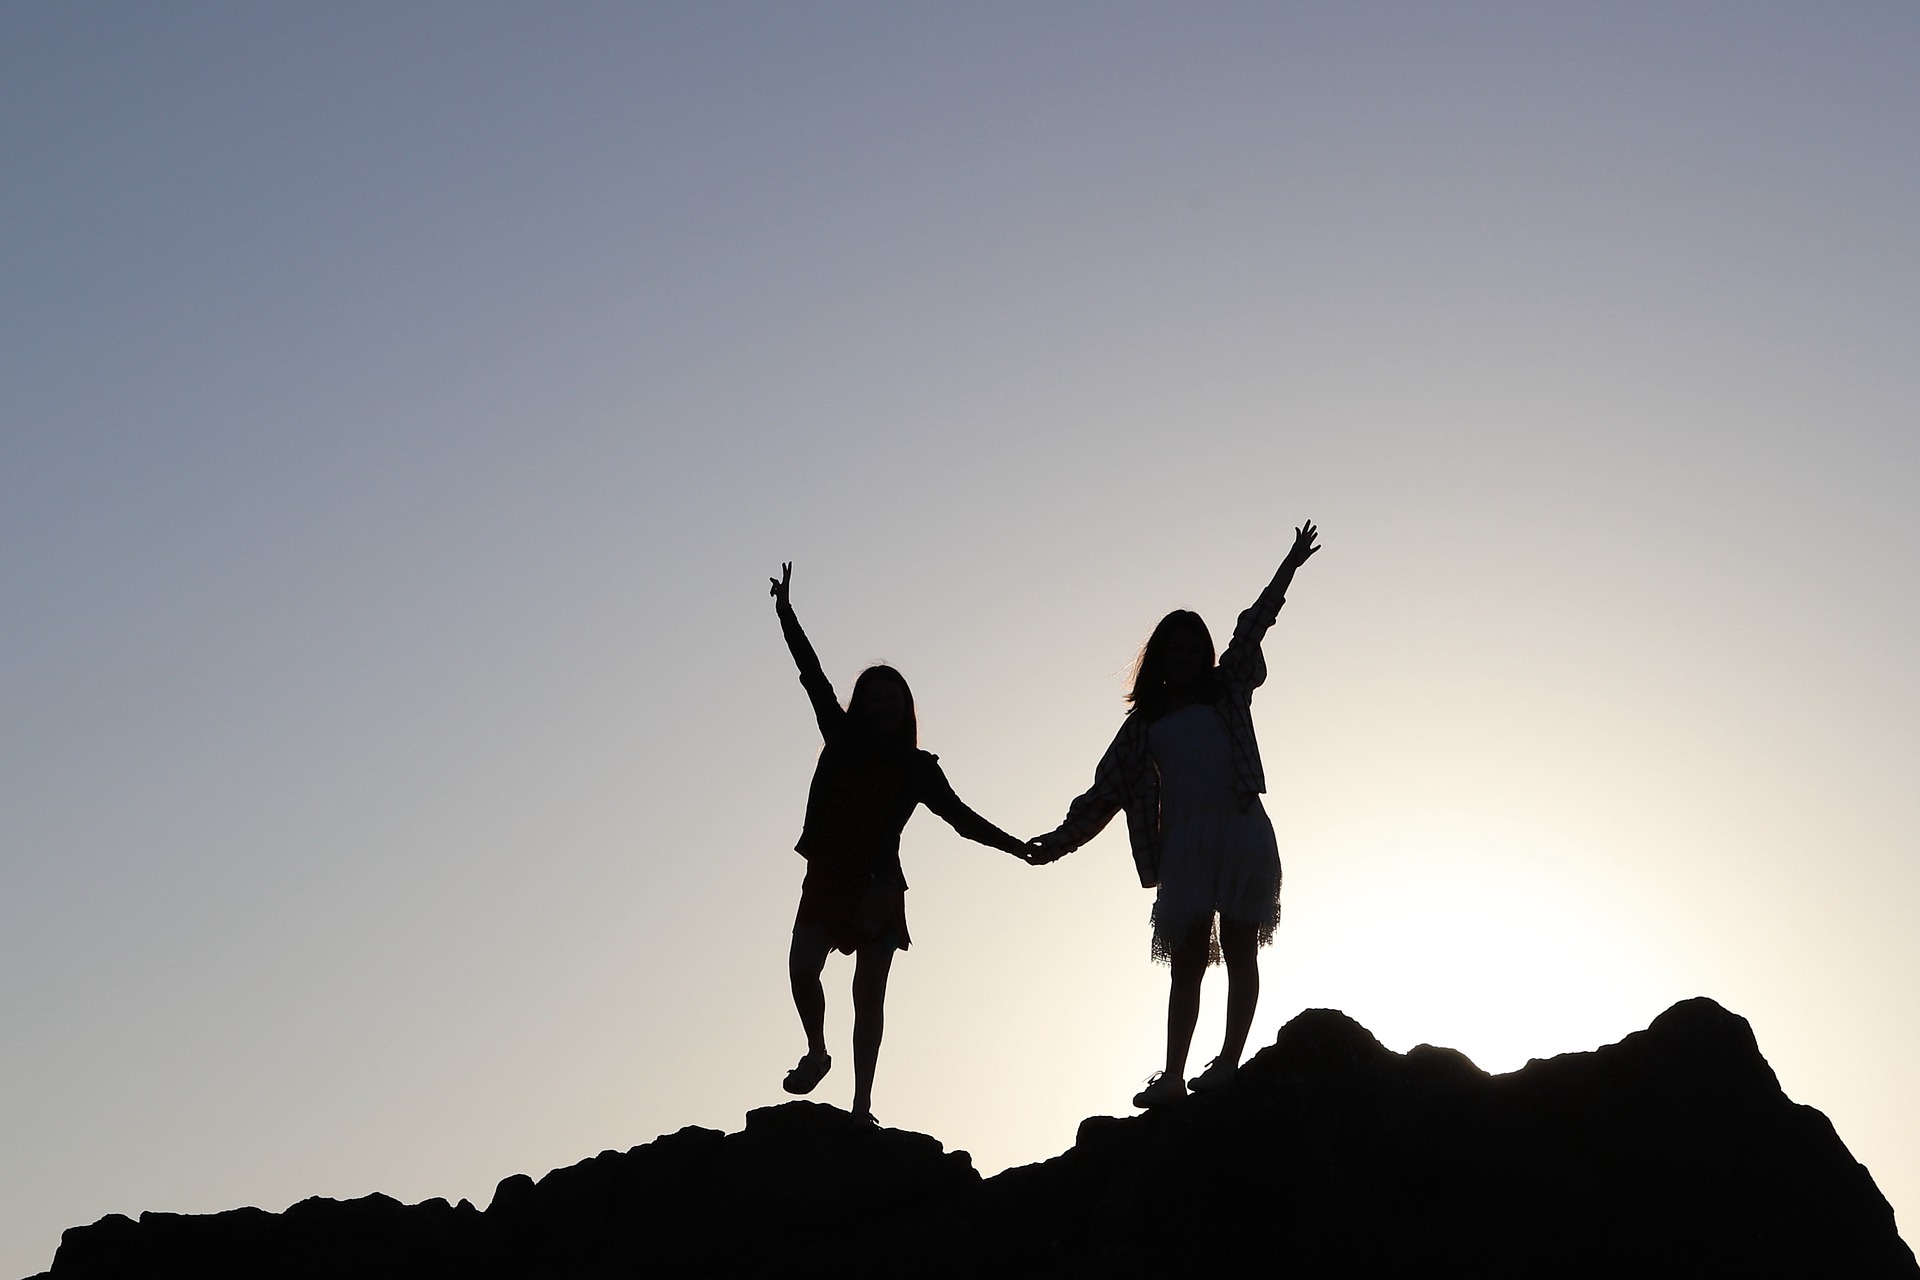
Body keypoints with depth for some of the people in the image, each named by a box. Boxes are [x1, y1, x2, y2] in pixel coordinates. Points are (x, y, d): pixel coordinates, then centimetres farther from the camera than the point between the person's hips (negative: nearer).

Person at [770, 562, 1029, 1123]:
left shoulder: (917, 768, 4)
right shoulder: (841, 740, 6)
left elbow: (959, 816, 4)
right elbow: (813, 676, 4)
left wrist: (1017, 847, -5)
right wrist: (786, 614, 0)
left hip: (878, 887, -1)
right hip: (826, 880, 1)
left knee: (869, 994, -2)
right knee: (802, 967, -13)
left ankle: (862, 1106, -1)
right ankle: (817, 1051, 15)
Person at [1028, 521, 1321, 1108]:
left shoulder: (1227, 689, 14)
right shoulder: (1144, 722, 16)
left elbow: (1253, 626, 9)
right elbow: (1107, 790, 15)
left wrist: (1290, 566, 5)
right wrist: (1060, 838, 10)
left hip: (1240, 833, -2)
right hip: (1183, 844, 2)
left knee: (1239, 949, -3)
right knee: (1186, 960, 1)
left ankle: (1228, 1061, -4)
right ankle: (1173, 1075, -2)